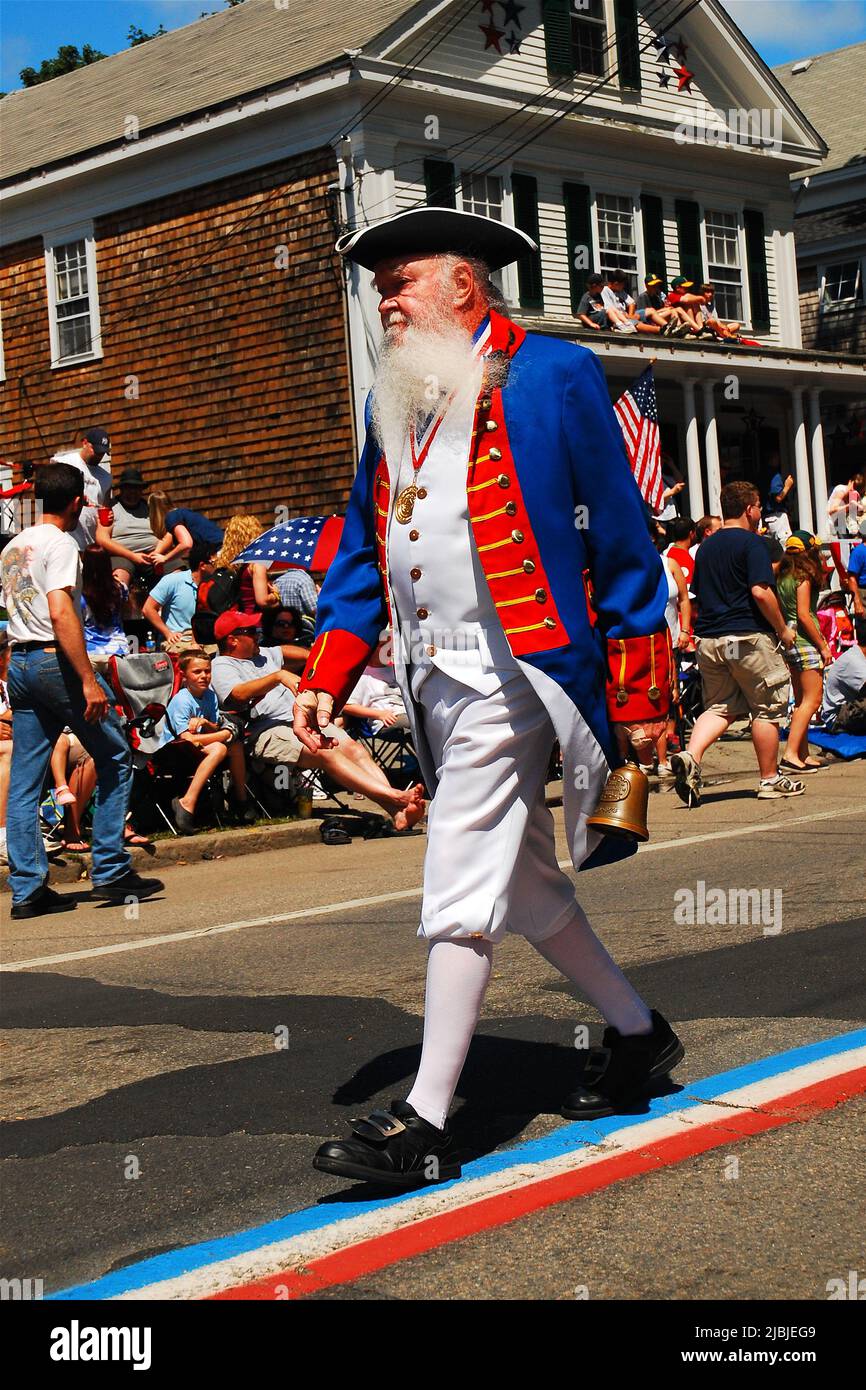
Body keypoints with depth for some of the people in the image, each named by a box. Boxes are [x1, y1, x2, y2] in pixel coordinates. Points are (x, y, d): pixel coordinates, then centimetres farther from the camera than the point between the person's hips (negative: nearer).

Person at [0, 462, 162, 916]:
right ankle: (109, 873, 3)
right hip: (55, 659, -8)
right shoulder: (60, 544, -9)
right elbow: (60, 613, -20)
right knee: (115, 761, 4)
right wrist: (88, 680, -23)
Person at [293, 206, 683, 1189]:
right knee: (519, 876, 15)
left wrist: (639, 692, -6)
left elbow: (622, 535, -4)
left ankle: (426, 1123, -4)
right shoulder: (394, 404, 16)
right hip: (429, 677, 8)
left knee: (462, 886, -10)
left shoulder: (551, 376, -4)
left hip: (511, 666, -8)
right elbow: (361, 550, 19)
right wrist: (327, 676, 6)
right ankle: (637, 1032, 33)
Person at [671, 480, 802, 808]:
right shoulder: (751, 542, -9)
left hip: (708, 638, 7)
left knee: (720, 706, 12)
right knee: (767, 707, 6)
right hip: (748, 637, -7)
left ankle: (690, 756, -12)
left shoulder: (705, 547, 14)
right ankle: (770, 779, 11)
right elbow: (760, 592, -18)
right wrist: (783, 629, -8)